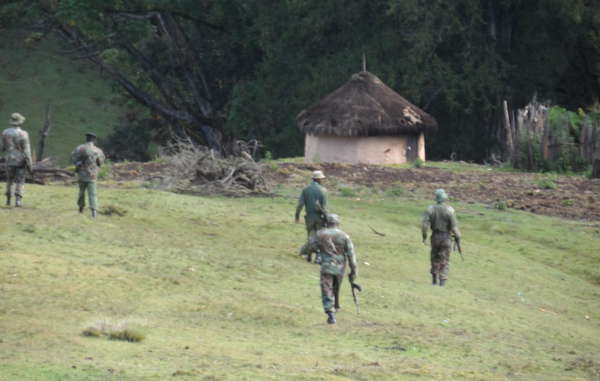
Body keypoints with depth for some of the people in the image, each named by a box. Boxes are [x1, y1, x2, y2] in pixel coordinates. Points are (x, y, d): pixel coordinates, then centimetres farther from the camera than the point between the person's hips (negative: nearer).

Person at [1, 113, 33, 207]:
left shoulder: (5, 133, -3)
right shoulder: (23, 134, -15)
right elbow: (26, 151, -15)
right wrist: (29, 166, -10)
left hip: (9, 160, 3)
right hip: (21, 161, -3)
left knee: (9, 180, 18)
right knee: (20, 181, 5)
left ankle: (8, 199, 22)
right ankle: (18, 200, -4)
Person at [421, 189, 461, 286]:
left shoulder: (430, 209, -7)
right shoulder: (449, 210, -14)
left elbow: (425, 224, -12)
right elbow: (454, 226, -15)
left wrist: (424, 236, 3)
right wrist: (458, 238, -3)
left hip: (435, 237, 2)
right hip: (446, 237, -2)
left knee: (435, 258, 17)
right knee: (444, 260, 5)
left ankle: (434, 280, 21)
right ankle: (443, 280, -3)